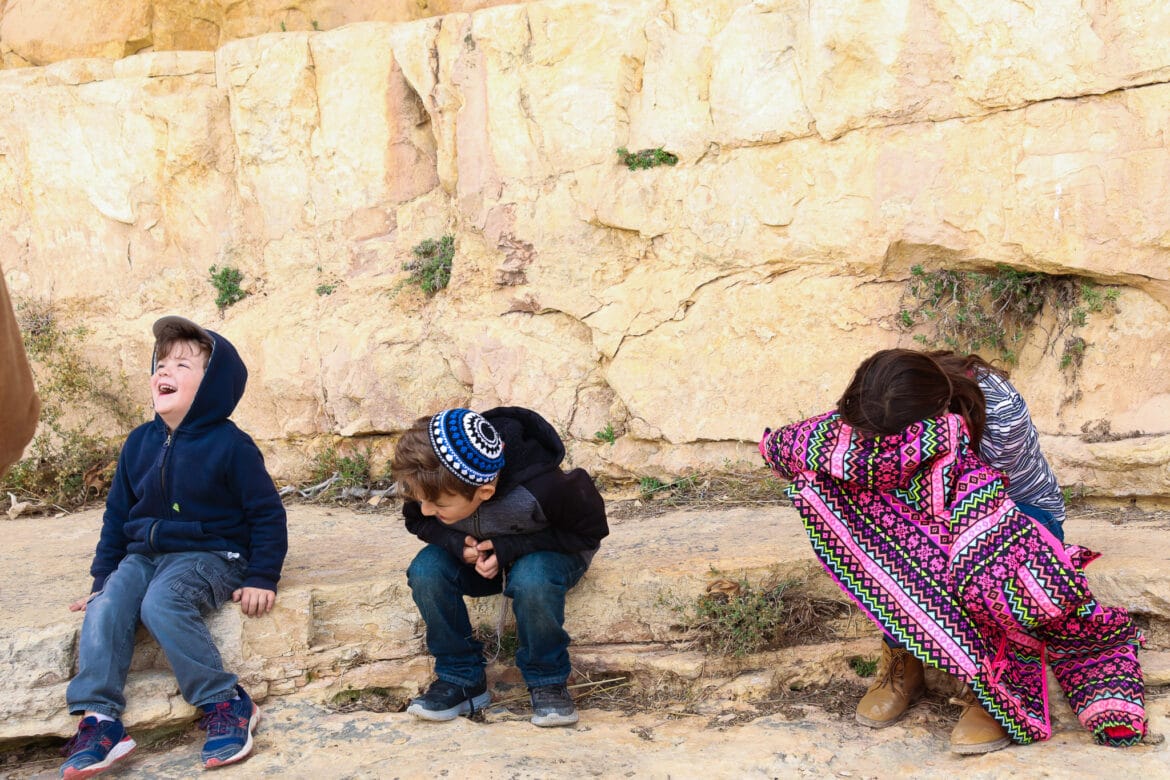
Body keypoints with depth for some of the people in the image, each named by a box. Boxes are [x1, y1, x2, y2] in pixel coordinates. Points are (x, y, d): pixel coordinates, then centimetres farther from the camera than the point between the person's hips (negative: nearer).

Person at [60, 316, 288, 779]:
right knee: (105, 609, -23)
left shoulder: (229, 444, -7)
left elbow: (267, 514, -4)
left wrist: (261, 578, -10)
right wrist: (102, 578, 14)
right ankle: (98, 720, -22)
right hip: (143, 555, 6)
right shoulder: (140, 443, 9)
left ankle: (226, 703, -22)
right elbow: (117, 515, 18)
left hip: (208, 554, -5)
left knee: (162, 604, -33)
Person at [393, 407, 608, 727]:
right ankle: (461, 677, -9)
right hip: (476, 551, 4)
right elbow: (417, 522, -2)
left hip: (543, 551, -4)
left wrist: (510, 548, -31)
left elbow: (590, 531, -21)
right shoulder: (432, 484, -25)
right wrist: (456, 543, -26)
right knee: (425, 570, -25)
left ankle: (547, 681, -14)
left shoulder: (541, 489, -39)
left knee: (532, 580, -39)